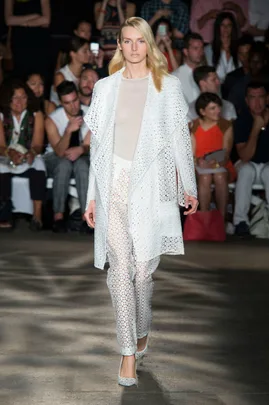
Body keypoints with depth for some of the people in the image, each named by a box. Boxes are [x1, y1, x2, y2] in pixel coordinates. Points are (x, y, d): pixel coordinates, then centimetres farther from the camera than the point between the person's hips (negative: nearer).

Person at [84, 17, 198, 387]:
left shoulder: (168, 86, 5)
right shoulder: (106, 87, 9)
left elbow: (180, 138, 7)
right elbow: (98, 143, 10)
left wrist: (189, 187, 7)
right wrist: (92, 196, 7)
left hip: (152, 184, -1)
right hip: (114, 183, 1)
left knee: (144, 266, 3)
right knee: (121, 267, -5)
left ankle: (141, 333, 27)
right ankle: (129, 351, 0)